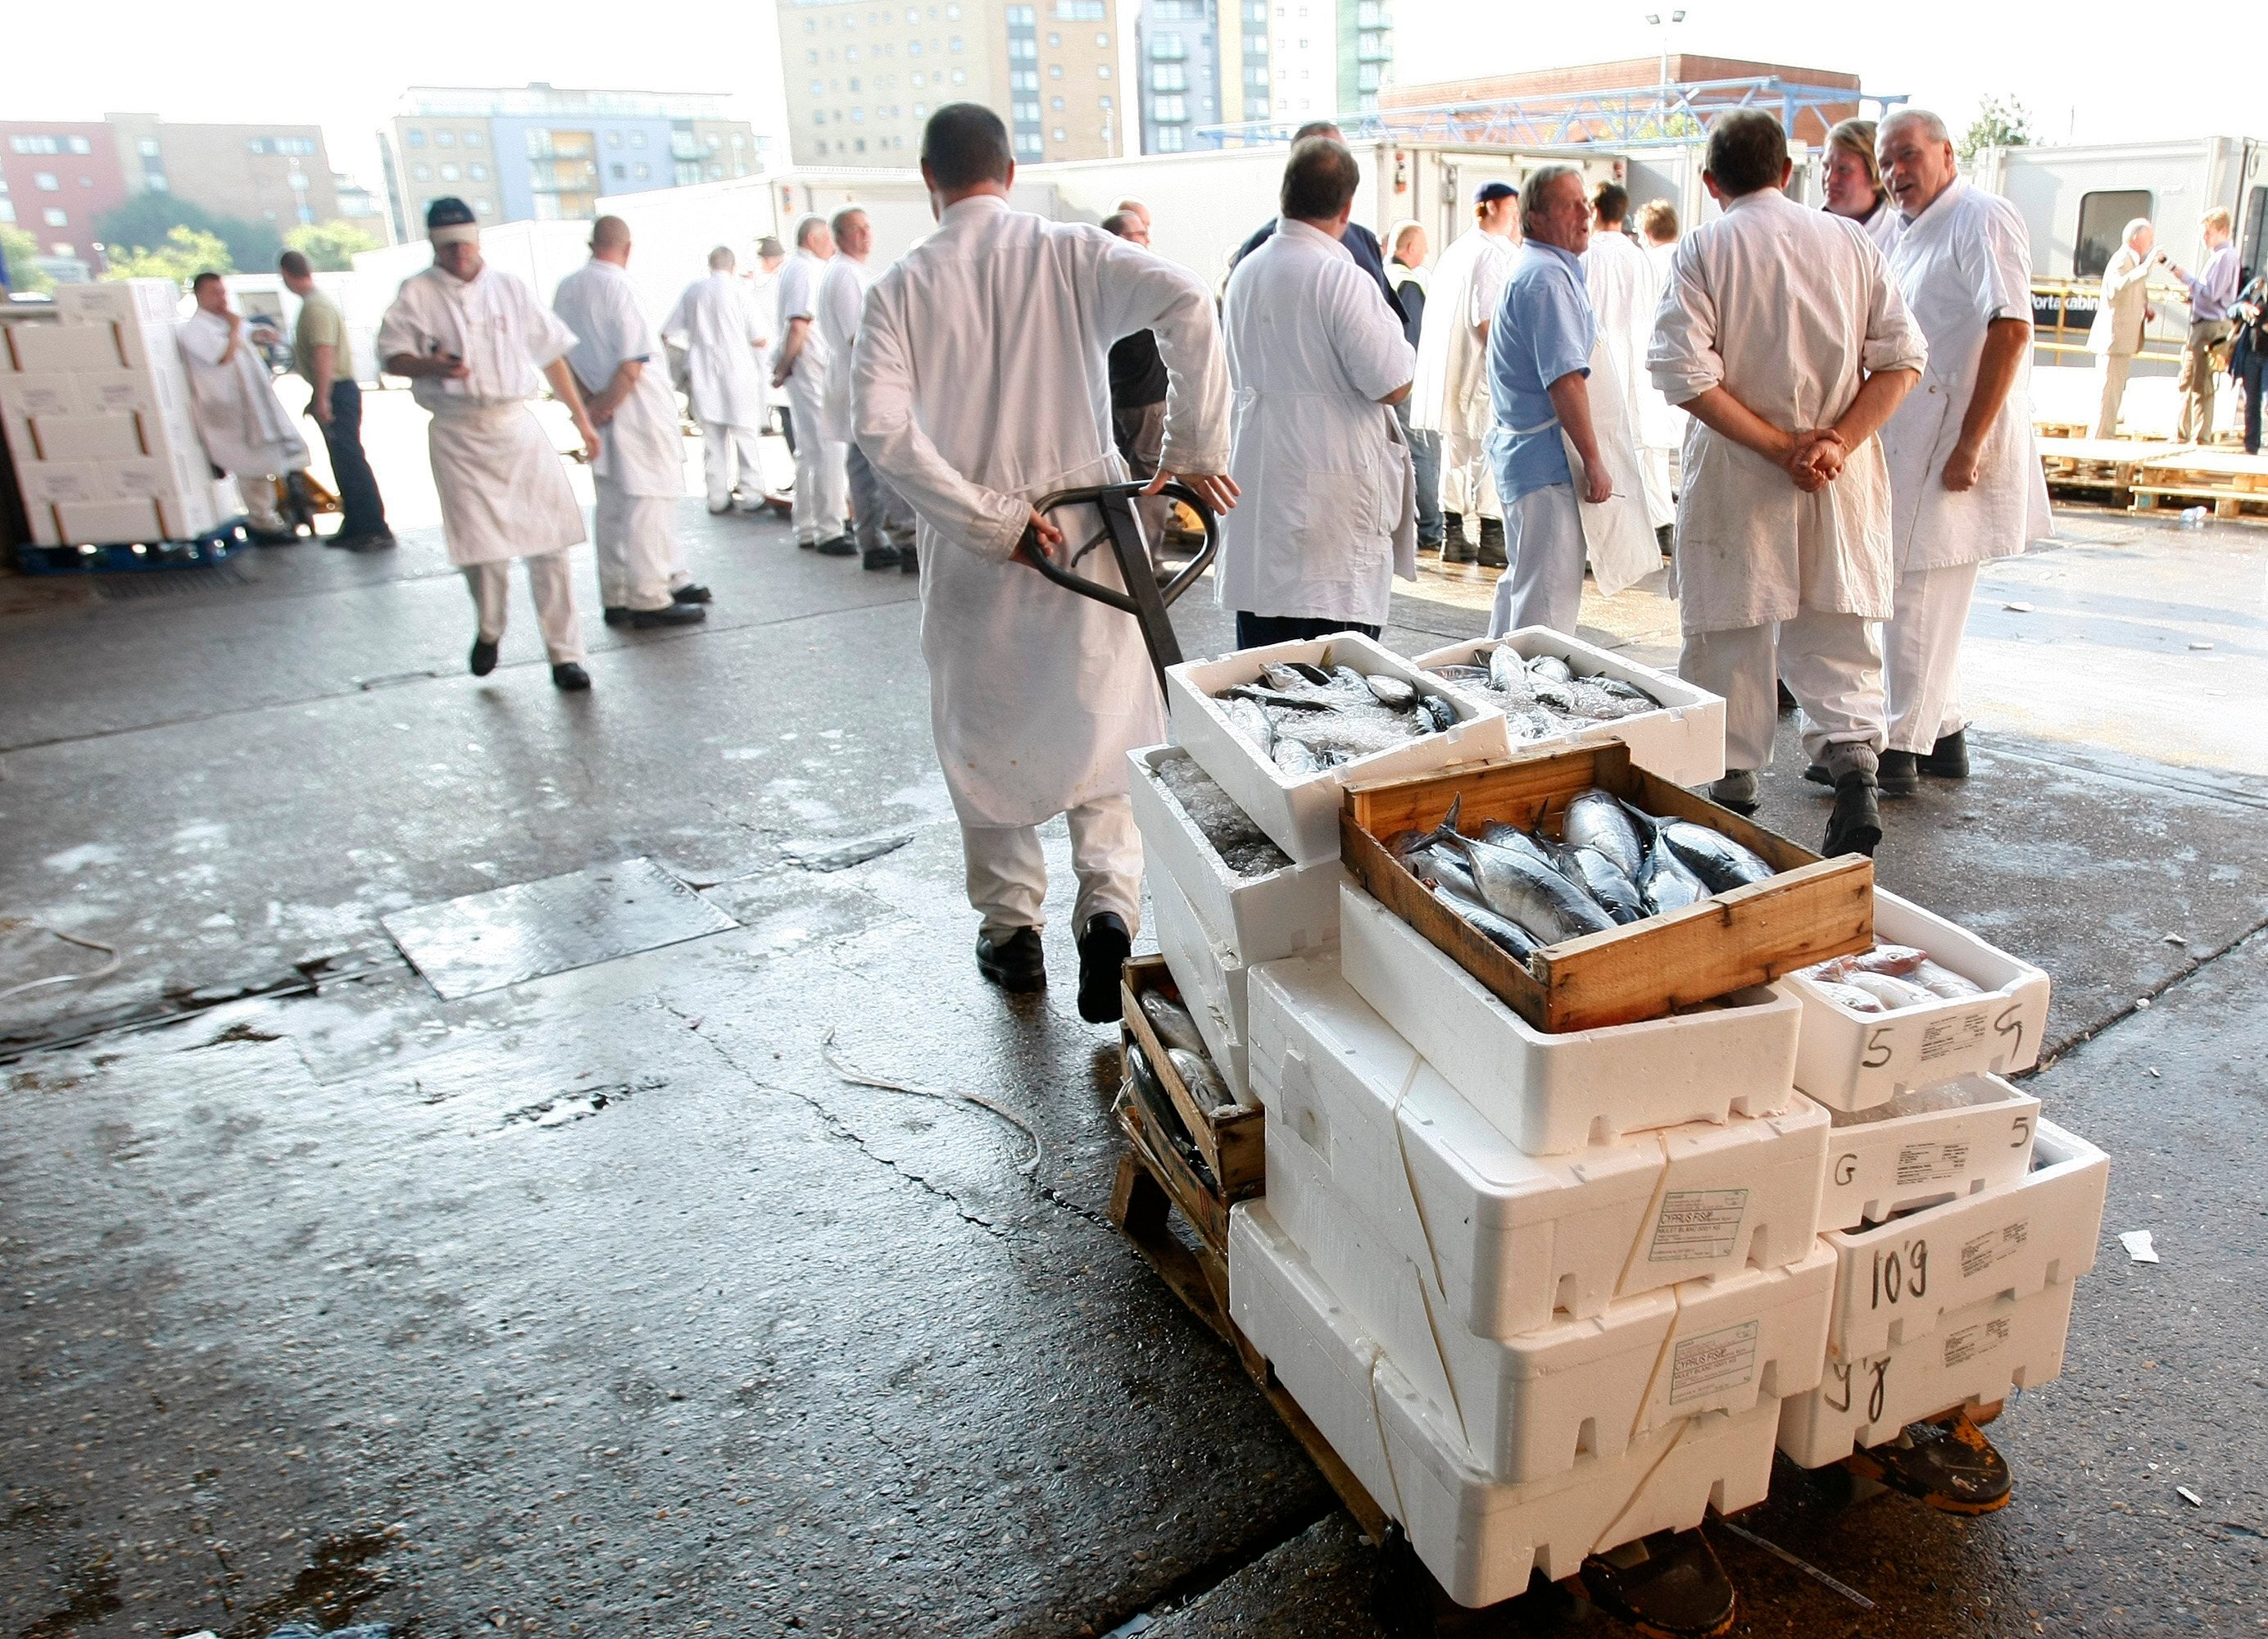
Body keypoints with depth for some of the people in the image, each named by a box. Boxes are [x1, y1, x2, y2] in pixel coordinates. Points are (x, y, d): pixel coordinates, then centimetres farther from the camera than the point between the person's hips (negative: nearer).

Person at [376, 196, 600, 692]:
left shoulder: (508, 288, 10)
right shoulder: (416, 294, 4)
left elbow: (550, 353, 13)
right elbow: (391, 356, 5)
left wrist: (582, 419, 11)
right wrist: (430, 365, -17)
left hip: (518, 425, 1)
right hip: (457, 434, -1)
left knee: (548, 541, -5)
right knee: (481, 547, -3)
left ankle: (564, 654, 4)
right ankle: (489, 630, 27)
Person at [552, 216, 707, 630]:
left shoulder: (566, 288, 10)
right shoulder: (620, 285, -13)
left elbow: (563, 354, 9)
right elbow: (634, 360, -17)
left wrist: (589, 402, 1)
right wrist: (606, 405, -9)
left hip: (602, 411, 8)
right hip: (637, 408, -8)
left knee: (611, 506, 13)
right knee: (647, 501, -3)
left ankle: (616, 597, 19)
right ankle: (649, 600, -2)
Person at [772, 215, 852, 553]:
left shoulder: (792, 268, 18)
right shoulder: (808, 270, -12)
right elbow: (798, 325, -20)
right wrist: (784, 367, -12)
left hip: (806, 371, 10)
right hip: (812, 371, -10)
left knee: (809, 453, 14)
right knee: (828, 451, -8)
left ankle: (807, 529, 20)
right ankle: (828, 532, -6)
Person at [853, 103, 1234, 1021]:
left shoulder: (902, 286, -2)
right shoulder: (1070, 253, -1)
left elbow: (881, 426, -16)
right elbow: (1187, 303, -17)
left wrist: (989, 519, -13)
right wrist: (1195, 452, -13)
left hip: (970, 554, 0)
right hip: (1090, 528, 0)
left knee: (986, 737, 15)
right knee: (1101, 731, 13)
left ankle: (1010, 933, 24)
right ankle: (1108, 904, -6)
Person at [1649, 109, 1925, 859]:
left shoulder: (1702, 248, -4)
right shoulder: (1850, 241, 5)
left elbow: (1686, 374, -15)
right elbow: (1902, 356, -2)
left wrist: (1780, 448, -12)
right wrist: (1837, 442, -9)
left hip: (1736, 476, -2)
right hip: (1842, 480, 3)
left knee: (1732, 636, 8)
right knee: (1836, 635, 11)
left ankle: (1734, 788, 16)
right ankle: (1853, 759, -7)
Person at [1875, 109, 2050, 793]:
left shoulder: (1982, 218, -10)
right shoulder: (1910, 235, 18)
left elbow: (2010, 329, -19)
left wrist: (1969, 445, -24)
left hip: (1952, 446, -9)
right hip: (1907, 443, 9)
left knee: (1919, 596, -7)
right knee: (1922, 597, 14)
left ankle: (1902, 749, 0)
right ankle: (1941, 734, 24)